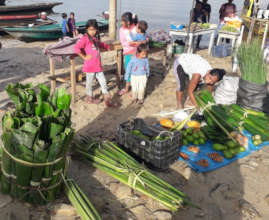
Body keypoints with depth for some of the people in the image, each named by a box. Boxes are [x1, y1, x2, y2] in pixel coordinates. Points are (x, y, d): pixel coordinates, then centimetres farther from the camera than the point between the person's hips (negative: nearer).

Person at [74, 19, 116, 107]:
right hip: (90, 66, -7)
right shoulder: (85, 38, -13)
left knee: (103, 81, 7)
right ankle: (89, 98, 29)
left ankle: (107, 100, 13)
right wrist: (84, 57, -16)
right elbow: (76, 48, -21)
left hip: (98, 65, 7)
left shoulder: (96, 38, 11)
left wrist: (107, 47, 22)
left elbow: (100, 44, 33)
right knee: (89, 82, 10)